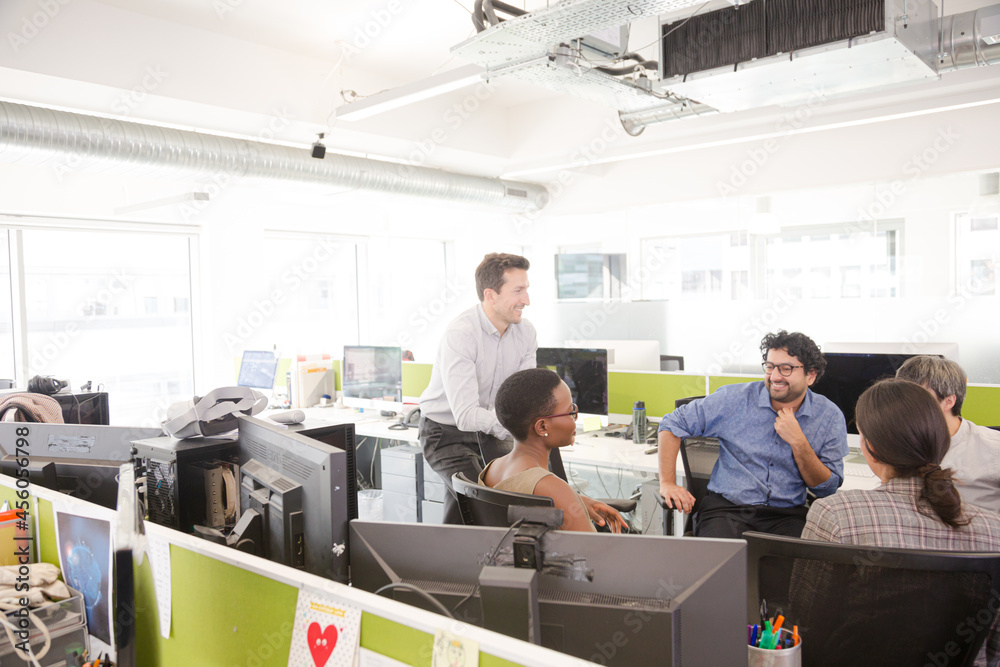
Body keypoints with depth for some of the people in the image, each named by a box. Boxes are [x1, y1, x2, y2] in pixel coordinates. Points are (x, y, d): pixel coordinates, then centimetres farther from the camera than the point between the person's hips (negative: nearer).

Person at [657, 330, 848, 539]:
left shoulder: (830, 417, 3)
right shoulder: (736, 398, -2)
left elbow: (828, 488, 3)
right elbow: (674, 423, 2)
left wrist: (798, 443, -12)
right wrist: (668, 483, -5)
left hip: (788, 515, 2)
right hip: (726, 507, -2)